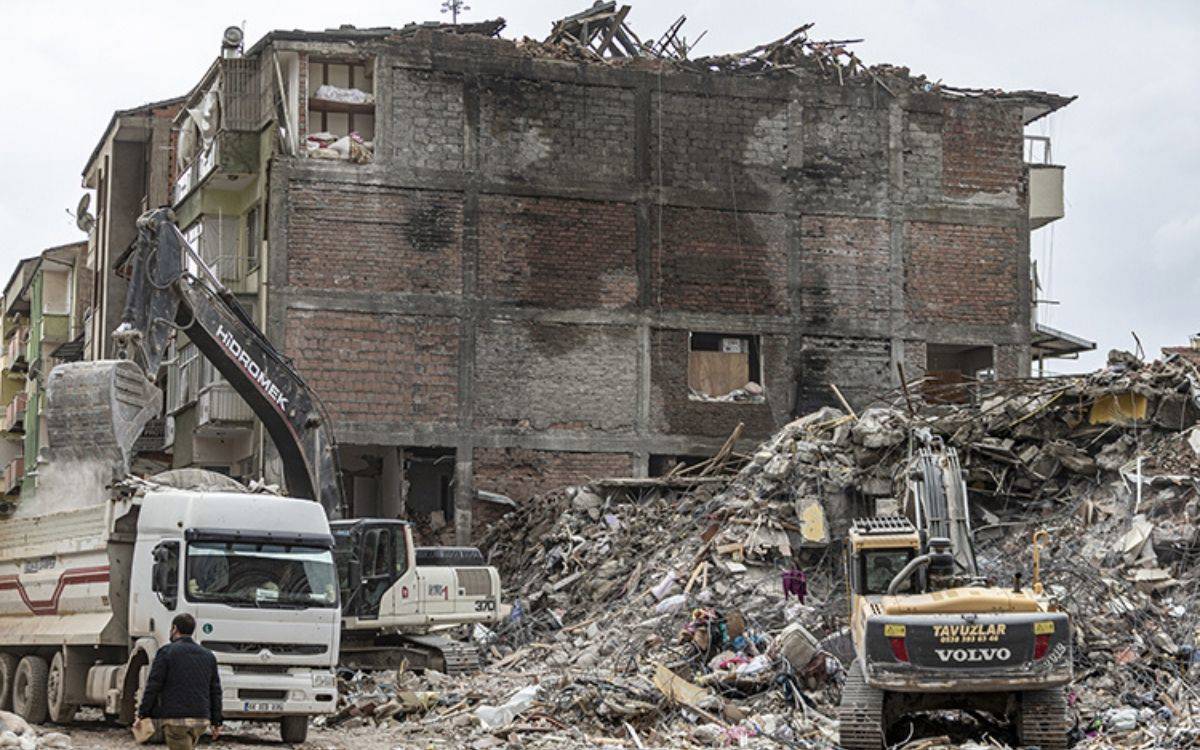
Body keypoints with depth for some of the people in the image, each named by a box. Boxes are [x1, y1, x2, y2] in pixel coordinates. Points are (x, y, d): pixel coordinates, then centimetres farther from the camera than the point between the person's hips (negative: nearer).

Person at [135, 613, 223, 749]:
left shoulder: (167, 652, -4)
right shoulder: (208, 655, 12)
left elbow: (153, 686, -7)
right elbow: (215, 691, 12)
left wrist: (142, 714, -1)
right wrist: (216, 723, 16)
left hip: (175, 718, -5)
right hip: (201, 719, 5)